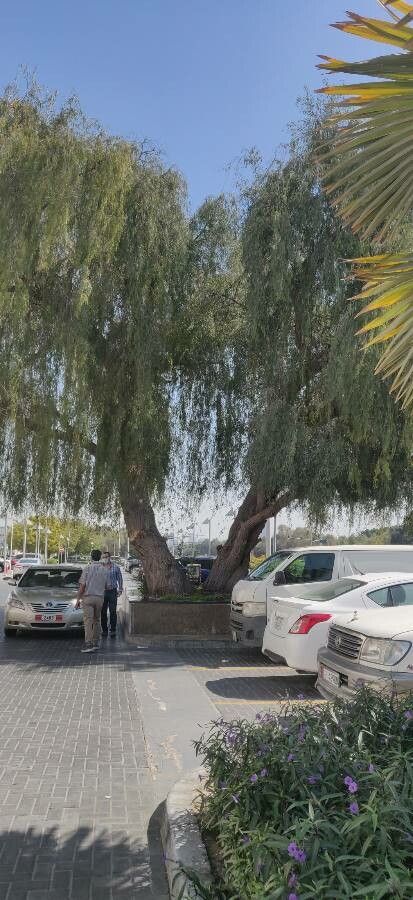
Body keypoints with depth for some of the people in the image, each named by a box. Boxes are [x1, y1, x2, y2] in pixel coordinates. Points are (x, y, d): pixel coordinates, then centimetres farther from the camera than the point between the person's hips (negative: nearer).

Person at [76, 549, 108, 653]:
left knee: (88, 621, -8)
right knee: (96, 620, 15)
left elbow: (82, 586, -8)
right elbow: (105, 585, 11)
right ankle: (96, 643, 19)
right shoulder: (104, 569, 5)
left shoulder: (87, 568, -7)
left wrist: (78, 599, -3)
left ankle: (88, 644, -17)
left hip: (88, 597, -4)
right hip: (100, 597, 4)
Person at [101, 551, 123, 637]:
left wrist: (120, 590, 1)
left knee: (113, 612, -2)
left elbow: (120, 579, 8)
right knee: (103, 612, 3)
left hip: (112, 592, -2)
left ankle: (113, 630, 6)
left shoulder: (115, 567, 3)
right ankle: (104, 630, 13)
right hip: (102, 592, 2)